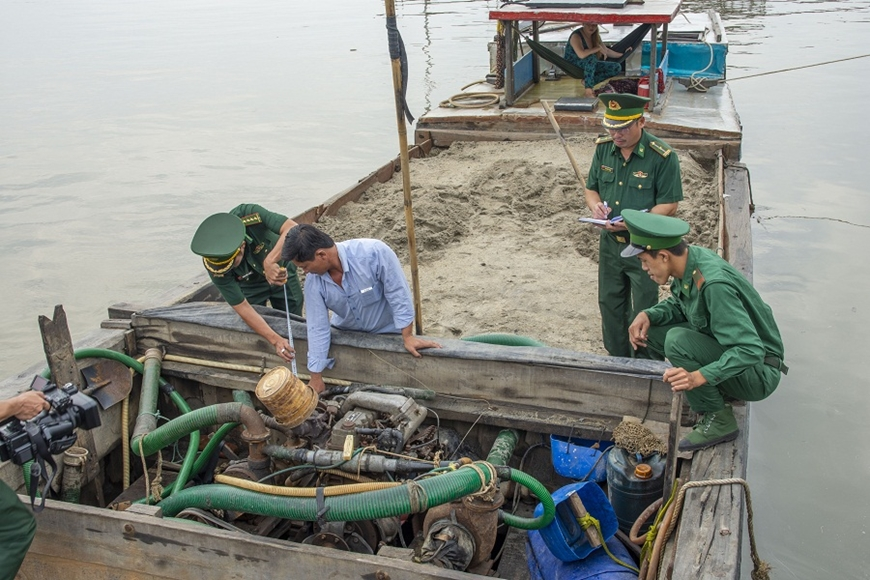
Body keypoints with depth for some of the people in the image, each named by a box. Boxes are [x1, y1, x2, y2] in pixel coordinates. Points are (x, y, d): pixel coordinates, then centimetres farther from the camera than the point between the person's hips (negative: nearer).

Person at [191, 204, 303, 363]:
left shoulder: (250, 215, -39)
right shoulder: (213, 265, -33)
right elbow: (242, 308, -29)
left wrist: (269, 261, -62)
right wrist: (275, 340, -36)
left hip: (282, 274, 0)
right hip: (250, 286, 0)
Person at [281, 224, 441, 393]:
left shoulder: (374, 252, -35)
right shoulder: (313, 280, -20)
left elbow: (398, 294, -26)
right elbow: (317, 329, -15)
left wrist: (407, 337, -21)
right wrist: (316, 377, -11)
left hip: (387, 333, -3)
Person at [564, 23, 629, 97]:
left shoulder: (595, 36, 2)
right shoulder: (576, 36, -21)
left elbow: (607, 51, 15)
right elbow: (581, 55, -38)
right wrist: (599, 48, -29)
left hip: (590, 65, 8)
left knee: (617, 67, -6)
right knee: (591, 58, -39)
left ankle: (587, 82, -14)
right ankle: (588, 89, -34)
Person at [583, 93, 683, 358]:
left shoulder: (662, 156, -17)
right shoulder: (604, 148, -1)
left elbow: (669, 205, -15)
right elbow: (591, 188, 10)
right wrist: (596, 205, -13)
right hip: (610, 243, 5)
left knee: (643, 311, 6)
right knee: (610, 305, 17)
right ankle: (617, 359, 35)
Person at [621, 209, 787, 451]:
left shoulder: (714, 284, -32)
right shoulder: (689, 259, -7)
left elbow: (751, 350, -34)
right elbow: (677, 304, 12)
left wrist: (700, 376, -42)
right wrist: (647, 315, -8)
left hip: (758, 372, -9)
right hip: (725, 349, 9)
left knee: (678, 340, -29)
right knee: (651, 330, 1)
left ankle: (718, 420, -11)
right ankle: (720, 390, 9)